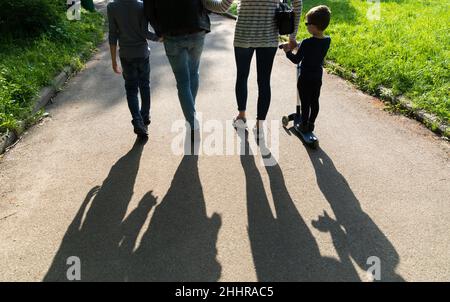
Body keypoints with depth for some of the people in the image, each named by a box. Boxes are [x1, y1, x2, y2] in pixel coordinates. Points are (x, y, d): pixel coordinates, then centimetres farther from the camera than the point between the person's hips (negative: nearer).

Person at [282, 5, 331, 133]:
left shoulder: (307, 43, -23)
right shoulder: (328, 40, -5)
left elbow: (296, 60, -15)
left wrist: (288, 51, -2)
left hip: (305, 78, -5)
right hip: (318, 77, 6)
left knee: (305, 103, 5)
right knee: (314, 101, 15)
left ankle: (304, 125, 16)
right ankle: (311, 124, 27)